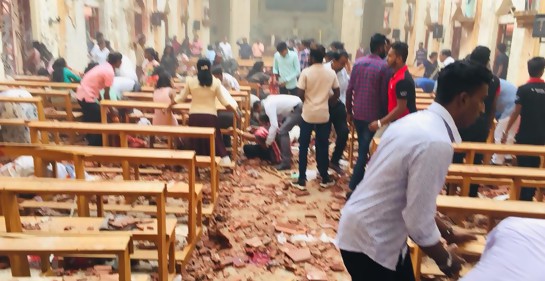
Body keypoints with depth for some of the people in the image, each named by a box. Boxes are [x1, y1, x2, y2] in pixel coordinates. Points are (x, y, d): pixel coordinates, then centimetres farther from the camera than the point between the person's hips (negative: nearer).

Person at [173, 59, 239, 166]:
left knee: (196, 139, 11)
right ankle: (224, 159, 6)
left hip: (194, 115, 1)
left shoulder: (190, 81, -2)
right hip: (210, 115, -1)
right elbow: (223, 101, -3)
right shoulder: (216, 82, -5)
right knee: (215, 138, 8)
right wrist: (235, 111, 7)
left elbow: (182, 97, 6)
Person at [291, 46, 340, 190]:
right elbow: (337, 94, 4)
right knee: (323, 147, 13)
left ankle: (302, 180, 9)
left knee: (303, 147, 7)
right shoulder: (331, 73, -1)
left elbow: (301, 94, -10)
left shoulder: (306, 72, -10)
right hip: (324, 115, 2)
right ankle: (325, 179, 21)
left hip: (308, 114, -2)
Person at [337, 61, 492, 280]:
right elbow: (419, 222, -24)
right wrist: (445, 259, -6)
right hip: (370, 243, -8)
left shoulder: (417, 121, 3)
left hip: (369, 232, 9)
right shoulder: (436, 142, -26)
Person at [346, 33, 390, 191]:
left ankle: (360, 181, 29)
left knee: (362, 148, 19)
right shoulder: (383, 66, -10)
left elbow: (349, 90, 4)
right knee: (364, 151, -3)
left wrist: (349, 111, 12)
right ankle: (353, 187, -3)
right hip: (372, 115, -6)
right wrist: (384, 116, 1)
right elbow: (384, 94, -10)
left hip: (357, 113, 6)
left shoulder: (358, 63, 6)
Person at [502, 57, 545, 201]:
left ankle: (523, 198, 9)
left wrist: (506, 131, -4)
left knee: (523, 167, 6)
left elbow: (516, 113, -11)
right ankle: (529, 196, 21)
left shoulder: (523, 89, -11)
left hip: (525, 135, -3)